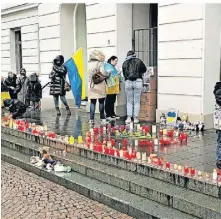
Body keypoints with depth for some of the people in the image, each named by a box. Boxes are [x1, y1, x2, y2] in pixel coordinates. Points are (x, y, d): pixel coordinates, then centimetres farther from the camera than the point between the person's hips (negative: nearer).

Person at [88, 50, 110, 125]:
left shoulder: (89, 64, 3)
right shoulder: (100, 63, -11)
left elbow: (90, 74, 1)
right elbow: (103, 72, -20)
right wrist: (108, 73, -4)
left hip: (91, 85, 4)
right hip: (100, 85, -4)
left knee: (92, 103, 9)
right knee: (101, 102, 8)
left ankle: (91, 119, 8)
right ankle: (102, 119, 11)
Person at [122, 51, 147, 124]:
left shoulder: (125, 63, 11)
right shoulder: (138, 61, 8)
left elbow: (124, 73, 13)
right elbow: (144, 70, 20)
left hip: (128, 82, 1)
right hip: (138, 81, -1)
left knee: (129, 101, 10)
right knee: (137, 101, 5)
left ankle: (129, 118, 3)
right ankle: (135, 118, 5)